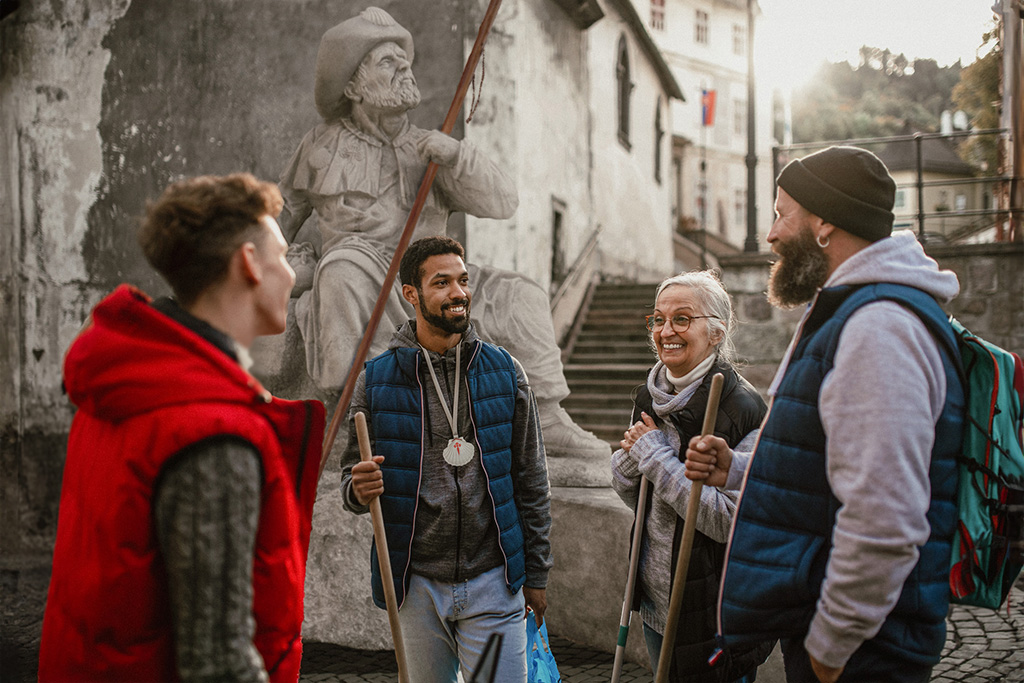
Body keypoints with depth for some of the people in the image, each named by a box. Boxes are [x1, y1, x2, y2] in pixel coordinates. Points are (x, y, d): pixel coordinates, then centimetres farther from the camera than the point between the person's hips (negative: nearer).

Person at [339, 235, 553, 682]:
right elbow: (352, 476, 5)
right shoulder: (376, 379, -1)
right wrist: (359, 489, -19)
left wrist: (536, 575, 5)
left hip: (493, 581, 0)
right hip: (416, 583, 1)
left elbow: (530, 481, 5)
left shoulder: (504, 371, 2)